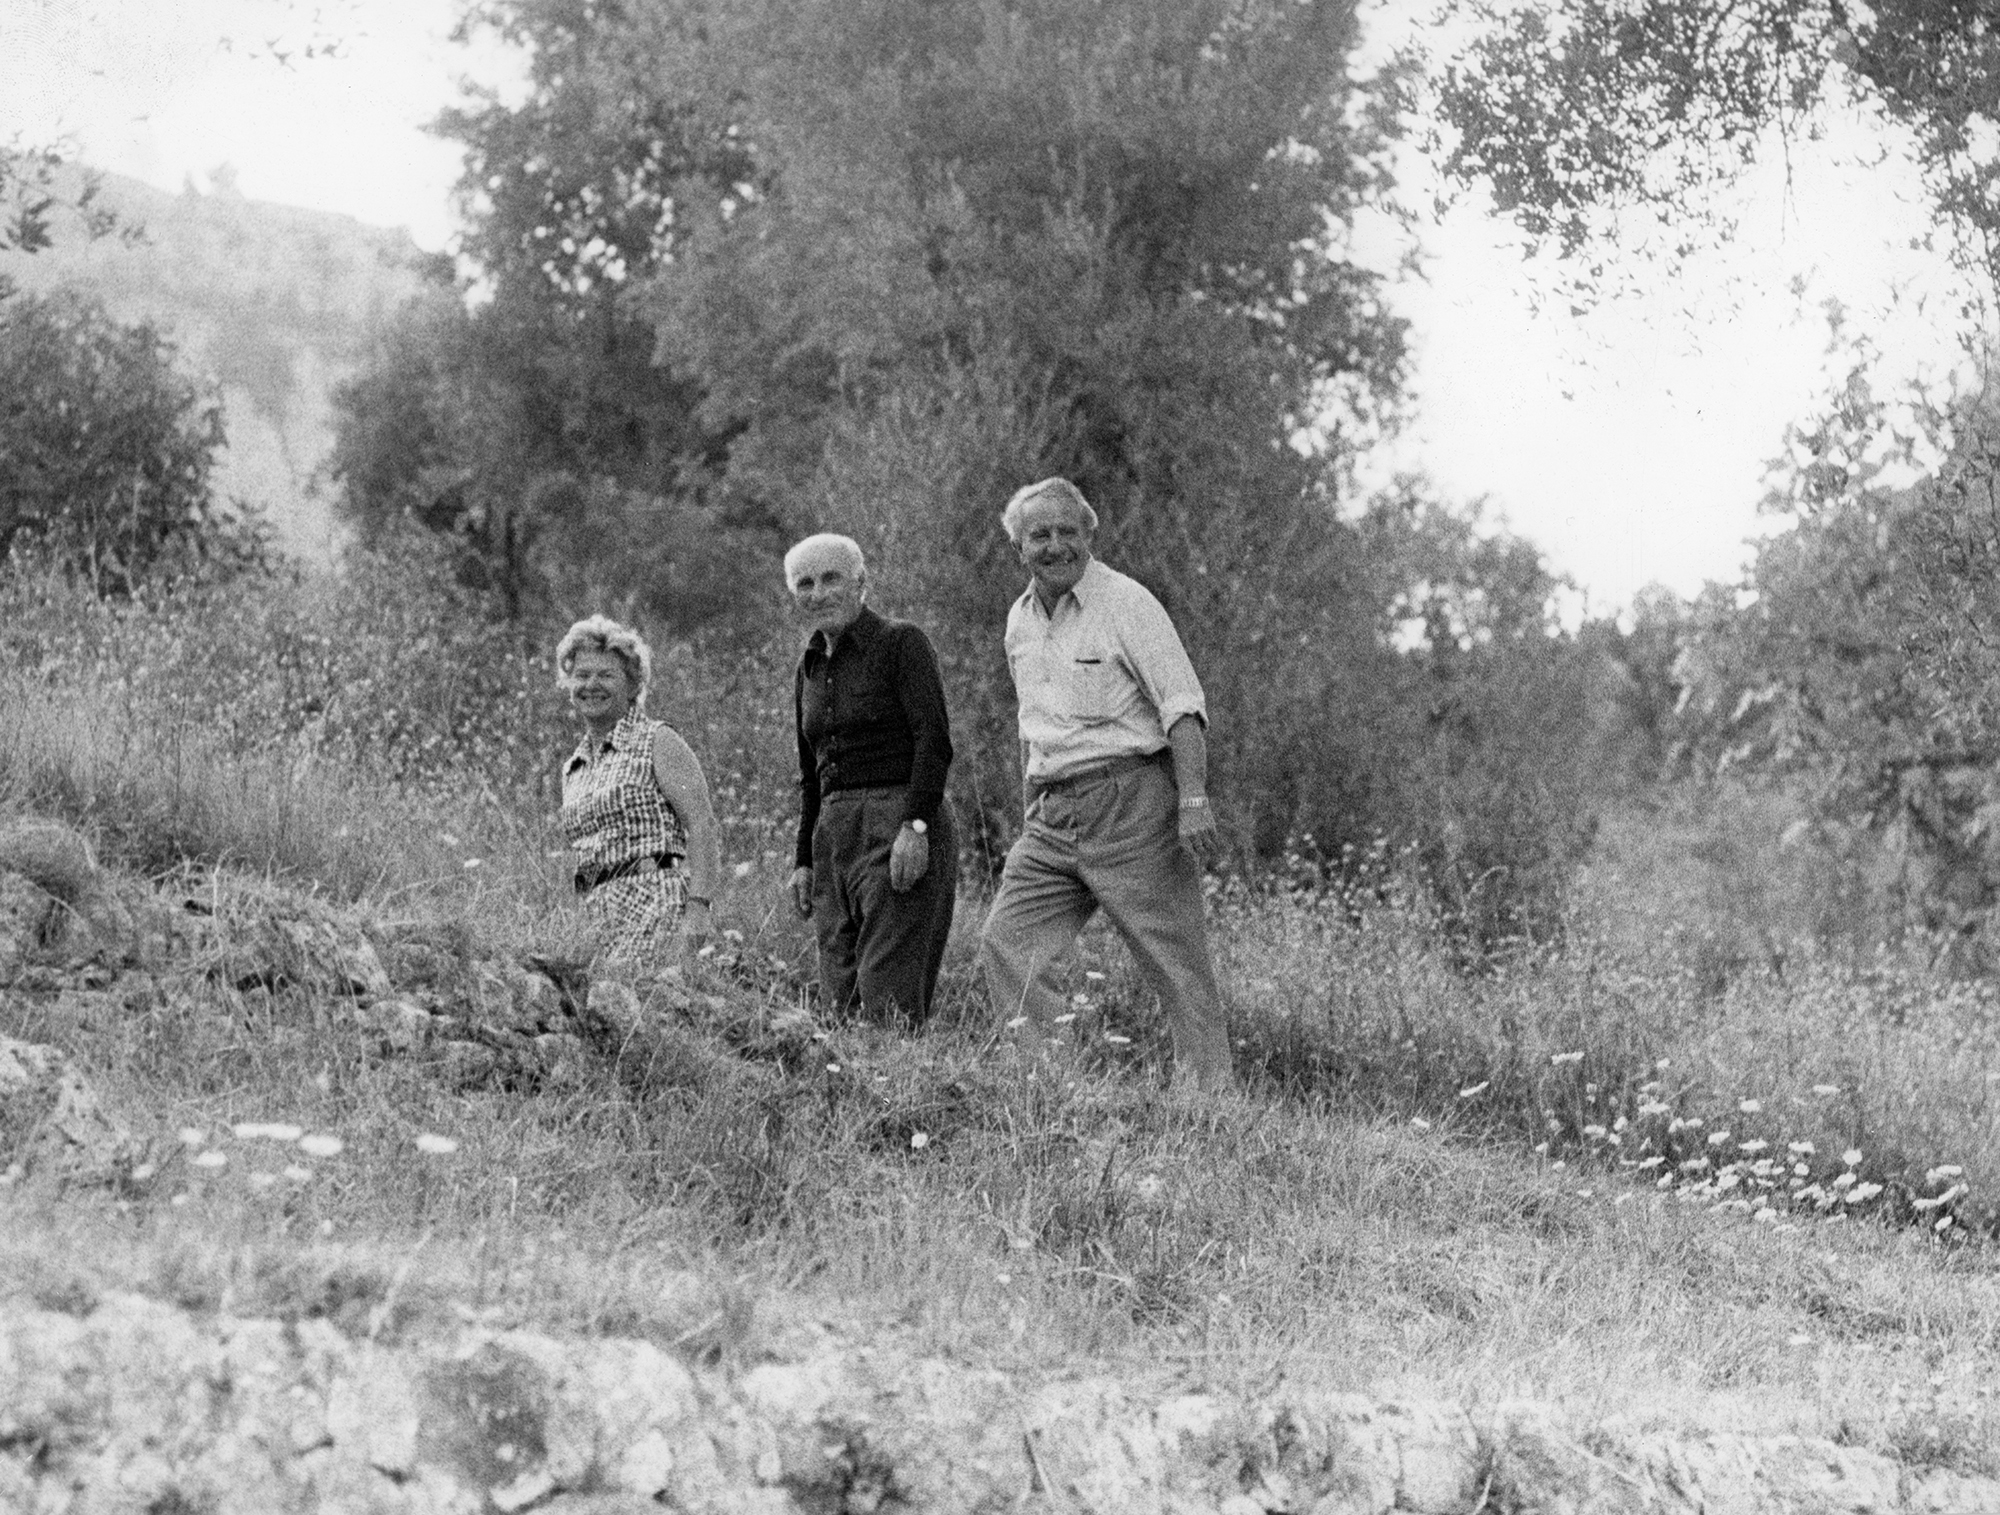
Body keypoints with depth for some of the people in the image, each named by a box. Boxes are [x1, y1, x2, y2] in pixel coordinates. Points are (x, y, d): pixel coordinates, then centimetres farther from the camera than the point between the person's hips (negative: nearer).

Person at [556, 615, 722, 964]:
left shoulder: (657, 742, 1)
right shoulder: (573, 770, 22)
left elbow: (703, 825, -7)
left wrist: (698, 908, -18)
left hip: (654, 898, -7)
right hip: (597, 914, 7)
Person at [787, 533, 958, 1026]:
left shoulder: (901, 643, -4)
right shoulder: (810, 667, 17)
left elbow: (934, 743, -13)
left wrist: (915, 826, -23)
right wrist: (804, 861, 17)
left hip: (902, 827, -7)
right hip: (835, 834, 7)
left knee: (888, 1001, -14)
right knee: (841, 1004, 2)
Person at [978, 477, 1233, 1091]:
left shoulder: (1126, 603, -7)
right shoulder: (1021, 620, 15)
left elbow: (1183, 704, -13)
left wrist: (1194, 800, -23)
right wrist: (1031, 816, 26)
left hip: (1131, 803, -7)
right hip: (1056, 815, 7)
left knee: (1176, 965, -6)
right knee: (1005, 944, -5)